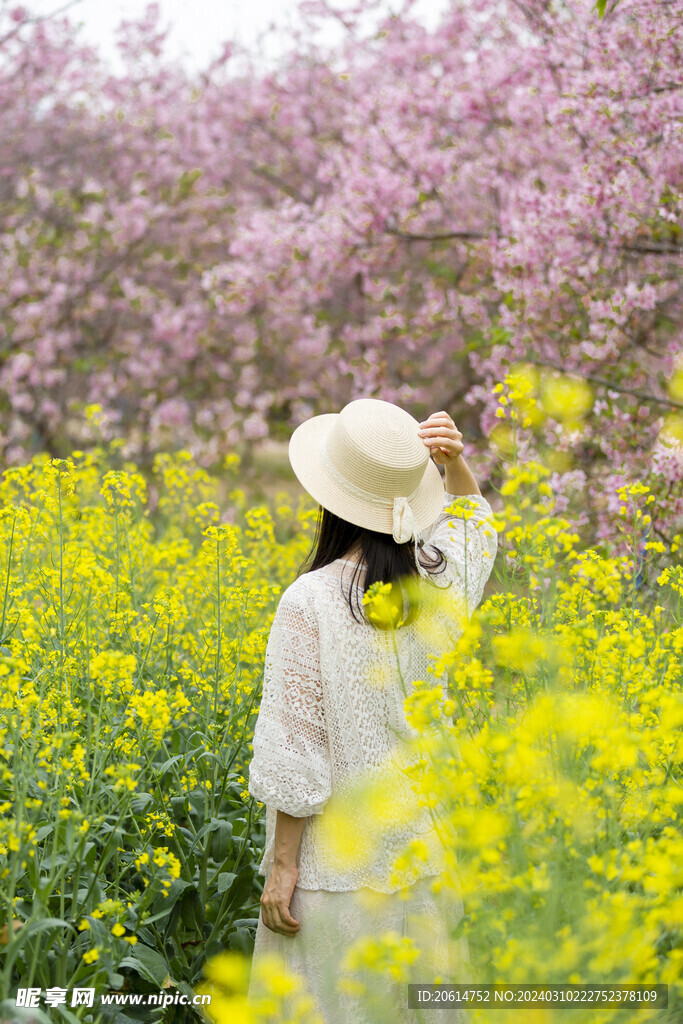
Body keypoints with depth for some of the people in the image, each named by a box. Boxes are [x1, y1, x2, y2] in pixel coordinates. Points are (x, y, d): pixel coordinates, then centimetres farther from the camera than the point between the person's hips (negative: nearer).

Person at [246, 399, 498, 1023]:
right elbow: (475, 519, 23)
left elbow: (296, 747, -16)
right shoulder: (443, 584, -1)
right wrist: (454, 463, 5)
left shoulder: (311, 602, -18)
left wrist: (282, 866, -8)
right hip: (427, 858, 6)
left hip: (340, 870, -6)